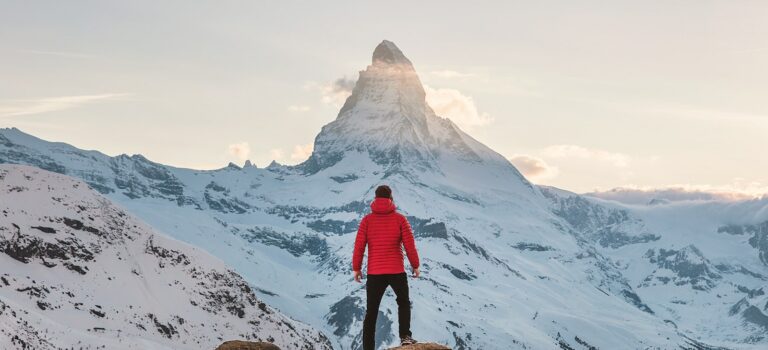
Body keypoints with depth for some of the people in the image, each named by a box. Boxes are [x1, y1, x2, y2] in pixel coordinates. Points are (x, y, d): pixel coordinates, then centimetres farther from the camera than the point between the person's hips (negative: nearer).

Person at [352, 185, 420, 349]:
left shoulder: (367, 220, -2)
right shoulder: (399, 219, -4)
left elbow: (359, 246, -4)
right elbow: (409, 245, -4)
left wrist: (356, 268, 8)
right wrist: (415, 265, 9)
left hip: (374, 273, 1)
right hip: (397, 272, -1)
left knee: (371, 311, 9)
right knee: (404, 303, 23)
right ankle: (405, 336, 7)